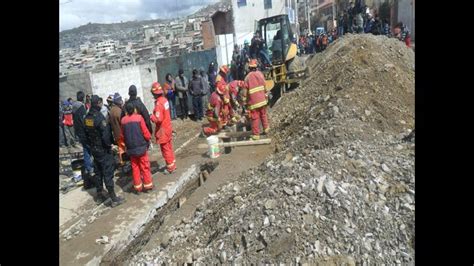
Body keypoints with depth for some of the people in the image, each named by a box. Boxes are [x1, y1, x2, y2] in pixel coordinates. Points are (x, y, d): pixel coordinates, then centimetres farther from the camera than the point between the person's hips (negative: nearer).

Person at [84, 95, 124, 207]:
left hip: (93, 149, 8)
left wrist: (90, 146, 18)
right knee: (108, 174, -2)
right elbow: (106, 134, -24)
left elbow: (86, 133, 11)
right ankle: (114, 199, 3)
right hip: (103, 150, -8)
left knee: (98, 173, 18)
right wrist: (109, 145, -9)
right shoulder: (99, 117, -21)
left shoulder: (87, 118, 3)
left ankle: (99, 196, 28)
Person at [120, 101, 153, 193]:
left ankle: (137, 186, 19)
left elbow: (122, 135, 7)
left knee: (135, 167, 13)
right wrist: (148, 139, 9)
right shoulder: (139, 117, -11)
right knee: (145, 166, 9)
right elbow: (145, 132, -10)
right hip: (141, 146, -3)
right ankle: (148, 184, 15)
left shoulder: (123, 120, 0)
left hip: (130, 148, 3)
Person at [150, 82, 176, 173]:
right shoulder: (164, 100, 1)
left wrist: (151, 116, -11)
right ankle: (173, 164, 31)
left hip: (162, 130, -8)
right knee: (169, 148, 19)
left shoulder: (158, 103, -24)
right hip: (168, 128, 8)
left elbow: (158, 119, -27)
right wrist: (155, 114, 6)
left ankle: (170, 167, 14)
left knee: (165, 149, 5)